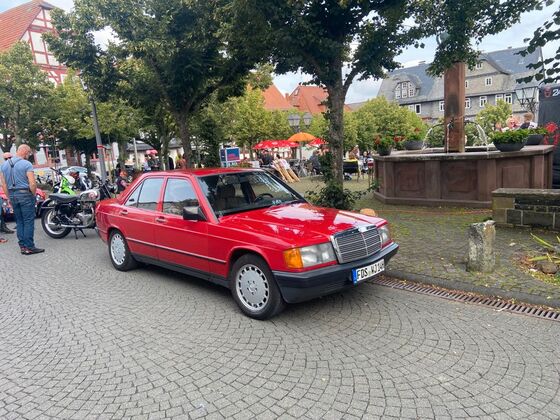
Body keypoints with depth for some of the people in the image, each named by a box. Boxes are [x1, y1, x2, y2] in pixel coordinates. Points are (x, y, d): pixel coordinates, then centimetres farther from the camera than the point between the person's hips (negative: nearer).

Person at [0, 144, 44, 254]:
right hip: (25, 195, -6)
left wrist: (9, 198, 16)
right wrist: (34, 195, -2)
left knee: (19, 221, 13)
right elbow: (32, 184, -17)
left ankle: (22, 246, 15)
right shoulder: (26, 164, -11)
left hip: (12, 195, 6)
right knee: (28, 222, -2)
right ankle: (29, 247, 0)